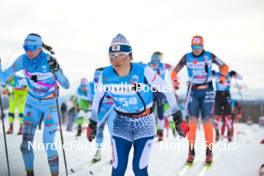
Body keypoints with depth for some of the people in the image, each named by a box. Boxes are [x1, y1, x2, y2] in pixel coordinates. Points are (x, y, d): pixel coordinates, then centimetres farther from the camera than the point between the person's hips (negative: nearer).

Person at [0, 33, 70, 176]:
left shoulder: (49, 61, -24)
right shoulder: (23, 59, -13)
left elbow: (66, 85, -22)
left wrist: (56, 71, -39)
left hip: (50, 104, -4)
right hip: (32, 102, 4)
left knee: (48, 144, -8)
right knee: (26, 141, -3)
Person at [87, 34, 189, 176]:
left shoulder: (143, 71, -24)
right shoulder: (106, 74, -13)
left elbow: (166, 90, -13)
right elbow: (97, 97, 6)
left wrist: (177, 118, -9)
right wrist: (93, 123, 13)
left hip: (144, 123, -2)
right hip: (121, 123, 2)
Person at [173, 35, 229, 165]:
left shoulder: (209, 56, -5)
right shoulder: (187, 57, -2)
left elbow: (224, 66, 8)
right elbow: (175, 71, 5)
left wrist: (223, 76, -9)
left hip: (207, 92, -1)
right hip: (193, 92, 1)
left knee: (207, 122, -3)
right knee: (192, 121, -6)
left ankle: (209, 152, 6)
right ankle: (191, 151, 0)